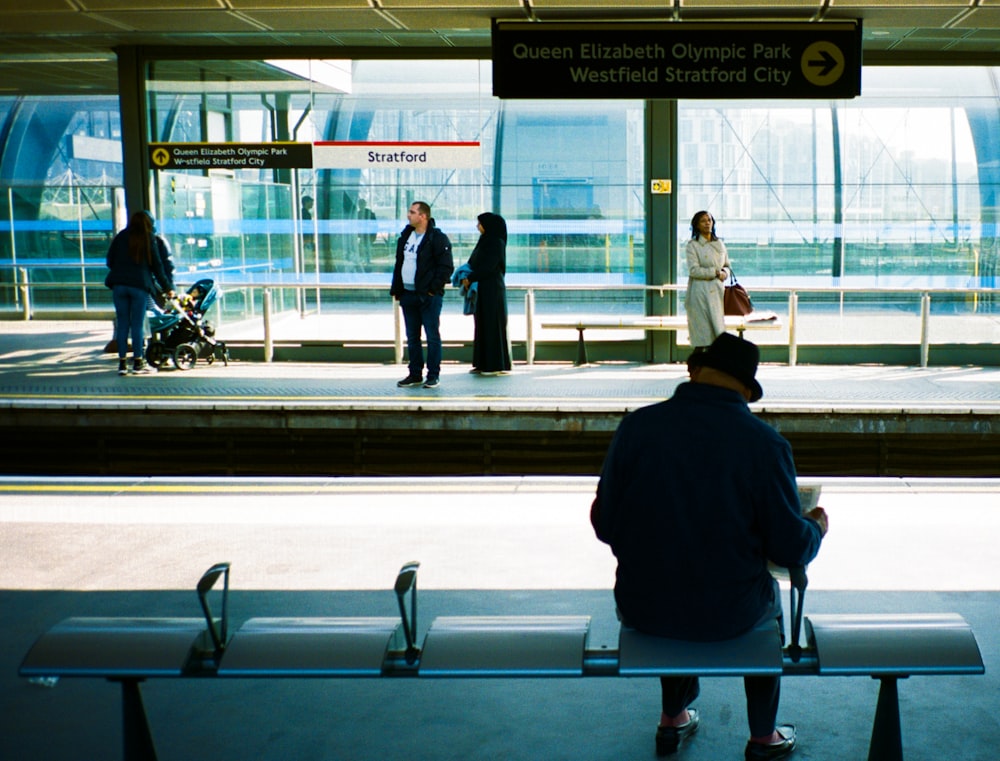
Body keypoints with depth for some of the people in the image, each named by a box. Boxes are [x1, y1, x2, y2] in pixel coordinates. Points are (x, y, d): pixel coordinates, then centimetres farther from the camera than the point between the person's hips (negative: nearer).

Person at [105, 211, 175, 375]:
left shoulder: (120, 238, 10)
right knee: (138, 324, 0)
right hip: (140, 285, -2)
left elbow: (110, 261, 13)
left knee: (122, 324, 5)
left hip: (119, 284, 2)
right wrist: (167, 287, 13)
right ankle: (138, 363, 2)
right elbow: (157, 266, 5)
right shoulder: (149, 240, 3)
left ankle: (122, 363, 5)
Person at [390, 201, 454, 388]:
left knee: (432, 336, -2)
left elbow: (446, 267, -11)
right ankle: (415, 374, 19)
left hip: (428, 296, -7)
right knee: (412, 338, 11)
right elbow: (398, 264, 19)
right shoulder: (405, 237, 14)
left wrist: (433, 289, -15)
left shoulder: (437, 238, -8)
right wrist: (396, 290, 12)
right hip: (407, 295, 7)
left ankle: (433, 375, 4)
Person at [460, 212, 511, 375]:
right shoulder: (485, 241, 15)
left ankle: (495, 365, -1)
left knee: (493, 324, -5)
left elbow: (488, 267, -19)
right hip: (482, 289, 9)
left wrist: (470, 278, -14)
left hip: (492, 289, -9)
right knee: (482, 325, 9)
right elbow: (474, 263, 15)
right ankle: (483, 363, 13)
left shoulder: (496, 243, -12)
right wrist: (466, 275, -3)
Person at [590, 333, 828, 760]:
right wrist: (817, 528, 13)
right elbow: (790, 548, -10)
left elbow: (604, 525, -3)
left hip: (641, 608, 2)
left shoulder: (637, 426, -11)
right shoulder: (764, 443, -15)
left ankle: (673, 720, 48)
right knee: (769, 599, 33)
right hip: (726, 614, -1)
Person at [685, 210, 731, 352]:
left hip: (718, 291, 5)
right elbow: (693, 270, -12)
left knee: (719, 330, 1)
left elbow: (727, 266, 21)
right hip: (700, 292, -5)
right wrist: (715, 272, -12)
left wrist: (724, 272, -2)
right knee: (701, 335, -7)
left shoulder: (719, 244, 14)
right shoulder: (693, 245, -2)